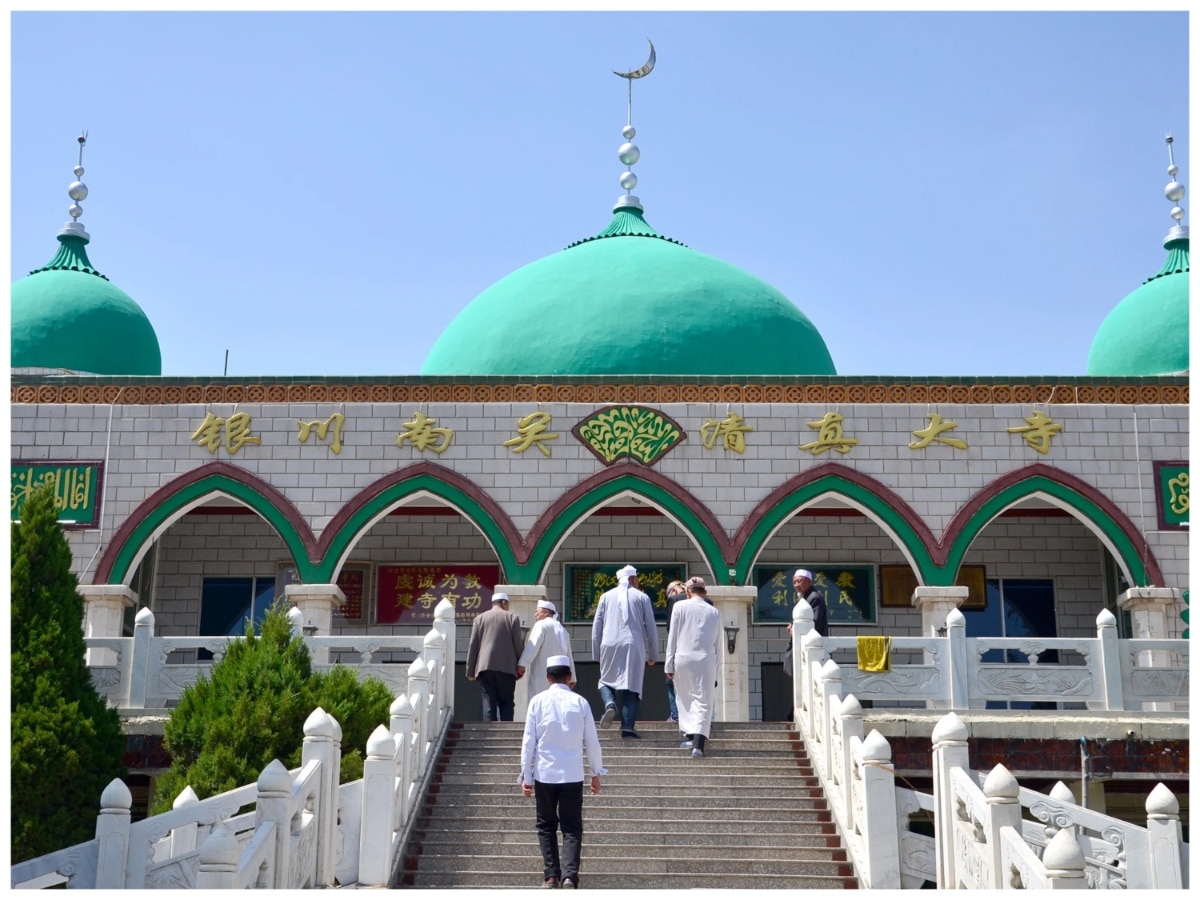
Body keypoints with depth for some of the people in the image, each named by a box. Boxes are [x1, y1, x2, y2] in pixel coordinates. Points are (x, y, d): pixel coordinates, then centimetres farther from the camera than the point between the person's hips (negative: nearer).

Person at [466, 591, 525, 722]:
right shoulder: (512, 617, 5)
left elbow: (473, 646, 7)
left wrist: (470, 671, 10)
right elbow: (517, 644, 1)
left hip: (486, 667, 1)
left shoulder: (480, 618, 10)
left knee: (489, 704, 1)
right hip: (507, 667, -1)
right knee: (506, 704, 3)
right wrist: (521, 666, 10)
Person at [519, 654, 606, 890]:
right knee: (572, 828, 7)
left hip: (544, 774, 0)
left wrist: (526, 776, 5)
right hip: (573, 775, 0)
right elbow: (592, 741, 4)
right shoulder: (580, 702, 0)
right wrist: (597, 773, 16)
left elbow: (529, 741, -1)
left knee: (546, 826, 15)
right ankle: (569, 875, -9)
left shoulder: (538, 701, -2)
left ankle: (551, 876, 10)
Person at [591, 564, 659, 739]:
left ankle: (610, 703, -13)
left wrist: (597, 653, 15)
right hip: (634, 646, -1)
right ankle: (627, 727, -7)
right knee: (632, 686, 1)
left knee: (606, 680, 17)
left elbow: (597, 626, 11)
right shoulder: (642, 597, 9)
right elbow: (651, 628, 8)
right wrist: (653, 655, 16)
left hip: (610, 646, 1)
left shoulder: (606, 596, 13)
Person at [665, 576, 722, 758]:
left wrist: (669, 664, 5)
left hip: (683, 658, 0)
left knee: (685, 699, 17)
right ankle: (698, 743, -15)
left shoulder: (680, 606, 1)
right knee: (703, 702, -1)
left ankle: (690, 735, 17)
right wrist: (715, 666, 22)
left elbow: (672, 637, 1)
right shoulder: (714, 612, 7)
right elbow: (717, 643, 12)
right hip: (706, 660, 1)